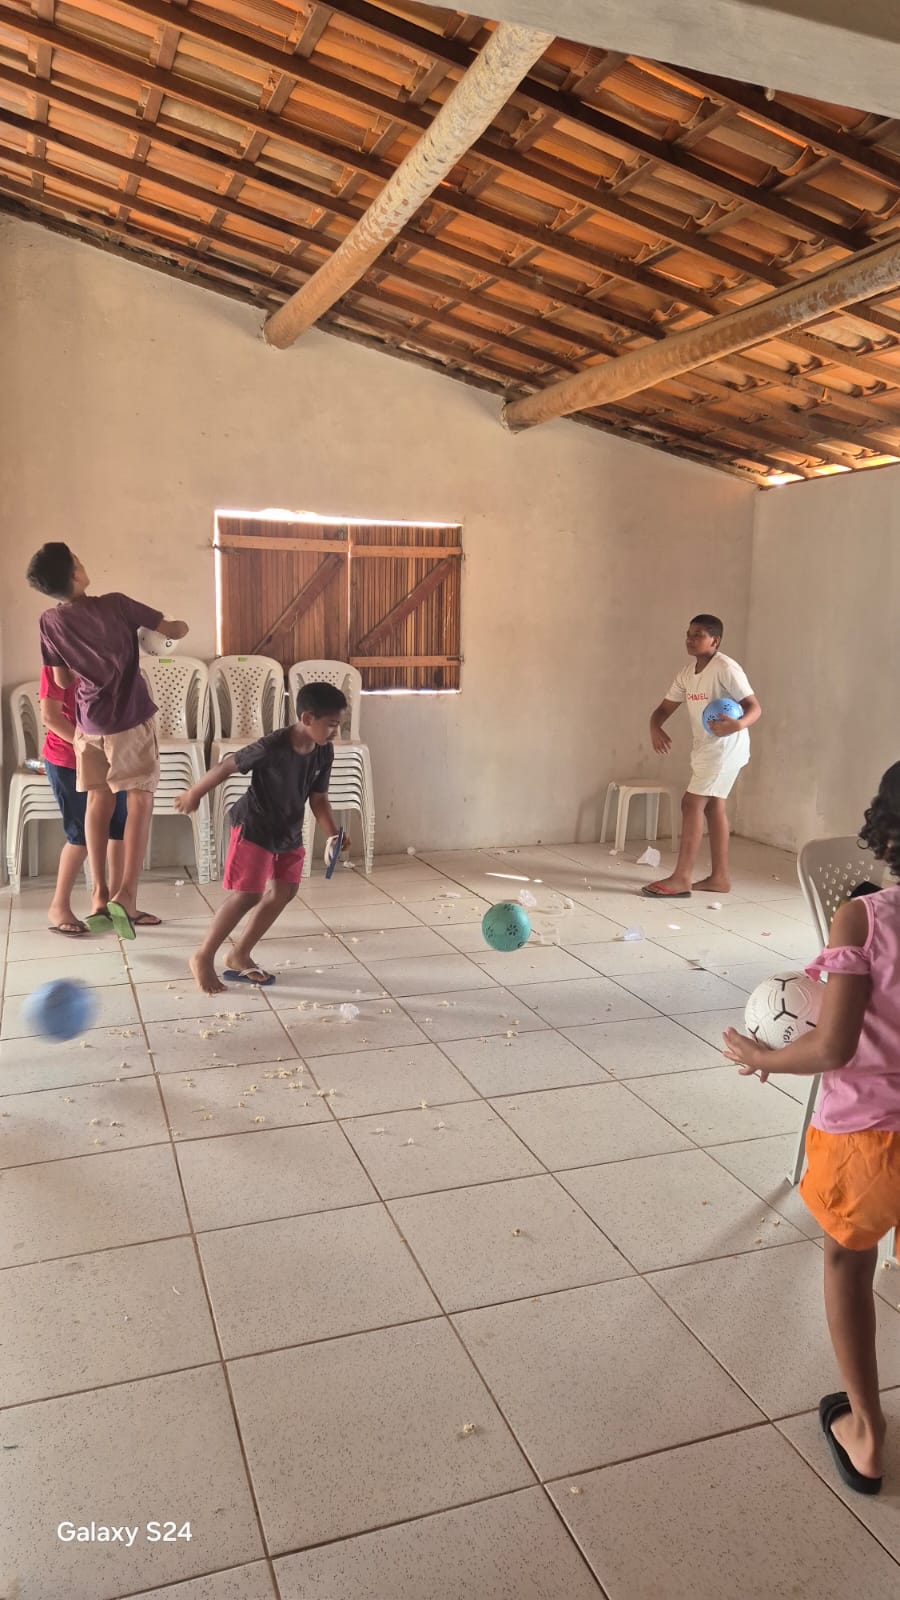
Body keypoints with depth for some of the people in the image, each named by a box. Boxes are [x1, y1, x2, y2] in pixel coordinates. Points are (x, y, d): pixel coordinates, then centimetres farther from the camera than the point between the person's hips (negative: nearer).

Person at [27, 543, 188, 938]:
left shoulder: (51, 622, -2)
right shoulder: (115, 605, -12)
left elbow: (63, 681, 7)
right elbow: (172, 631, -4)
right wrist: (181, 626, 19)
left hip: (90, 723, 4)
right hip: (132, 720, -4)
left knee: (99, 800, 12)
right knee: (140, 800, -2)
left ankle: (99, 894, 7)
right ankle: (125, 894, -14)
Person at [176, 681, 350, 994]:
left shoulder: (324, 752, -9)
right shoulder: (272, 747, -28)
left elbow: (319, 798, -2)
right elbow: (228, 765, -16)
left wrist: (334, 834, -16)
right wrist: (194, 794, -4)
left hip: (289, 831, 7)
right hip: (253, 827, -7)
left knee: (285, 891, 8)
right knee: (248, 895, -9)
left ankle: (240, 955, 21)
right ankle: (203, 957, 7)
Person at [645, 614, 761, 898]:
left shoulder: (726, 669, -18)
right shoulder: (687, 672, 8)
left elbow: (754, 707, -22)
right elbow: (665, 707, 10)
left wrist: (738, 724, -43)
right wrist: (655, 728, -12)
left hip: (726, 747, -9)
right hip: (705, 746, 9)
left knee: (692, 802, -13)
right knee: (713, 805, 12)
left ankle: (681, 878, -11)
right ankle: (719, 877, 20)